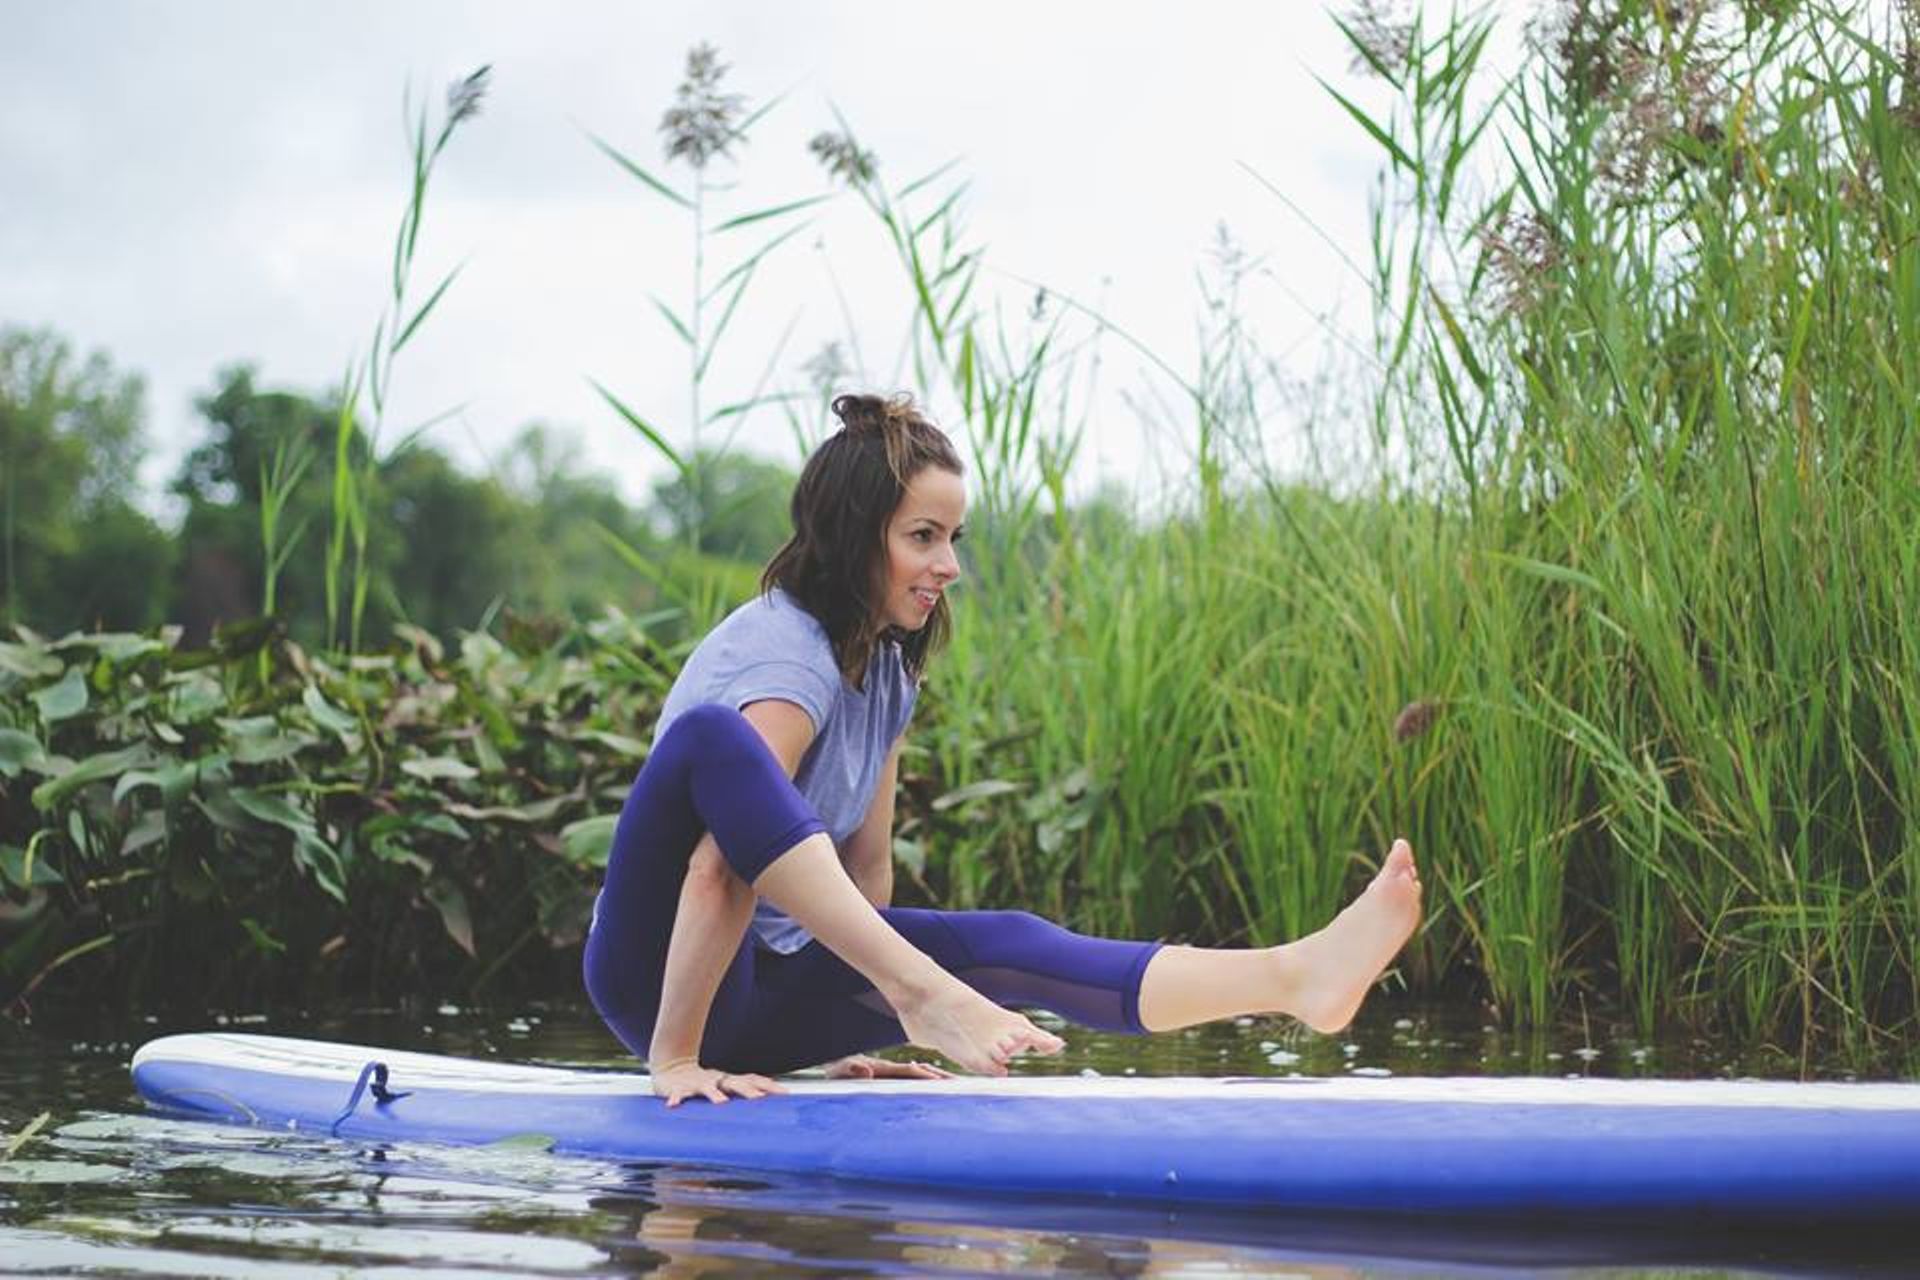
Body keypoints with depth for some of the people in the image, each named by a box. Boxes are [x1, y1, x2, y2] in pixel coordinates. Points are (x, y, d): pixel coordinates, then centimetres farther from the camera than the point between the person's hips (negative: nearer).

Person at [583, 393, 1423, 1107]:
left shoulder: (887, 666, 9)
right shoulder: (786, 653, -20)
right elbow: (717, 862, -28)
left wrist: (849, 1031, 11)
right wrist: (673, 1059, -33)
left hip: (769, 993, 8)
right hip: (658, 979, -8)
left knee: (1001, 947, -16)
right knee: (713, 738, -35)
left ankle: (1294, 978, -33)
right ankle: (923, 991, -43)